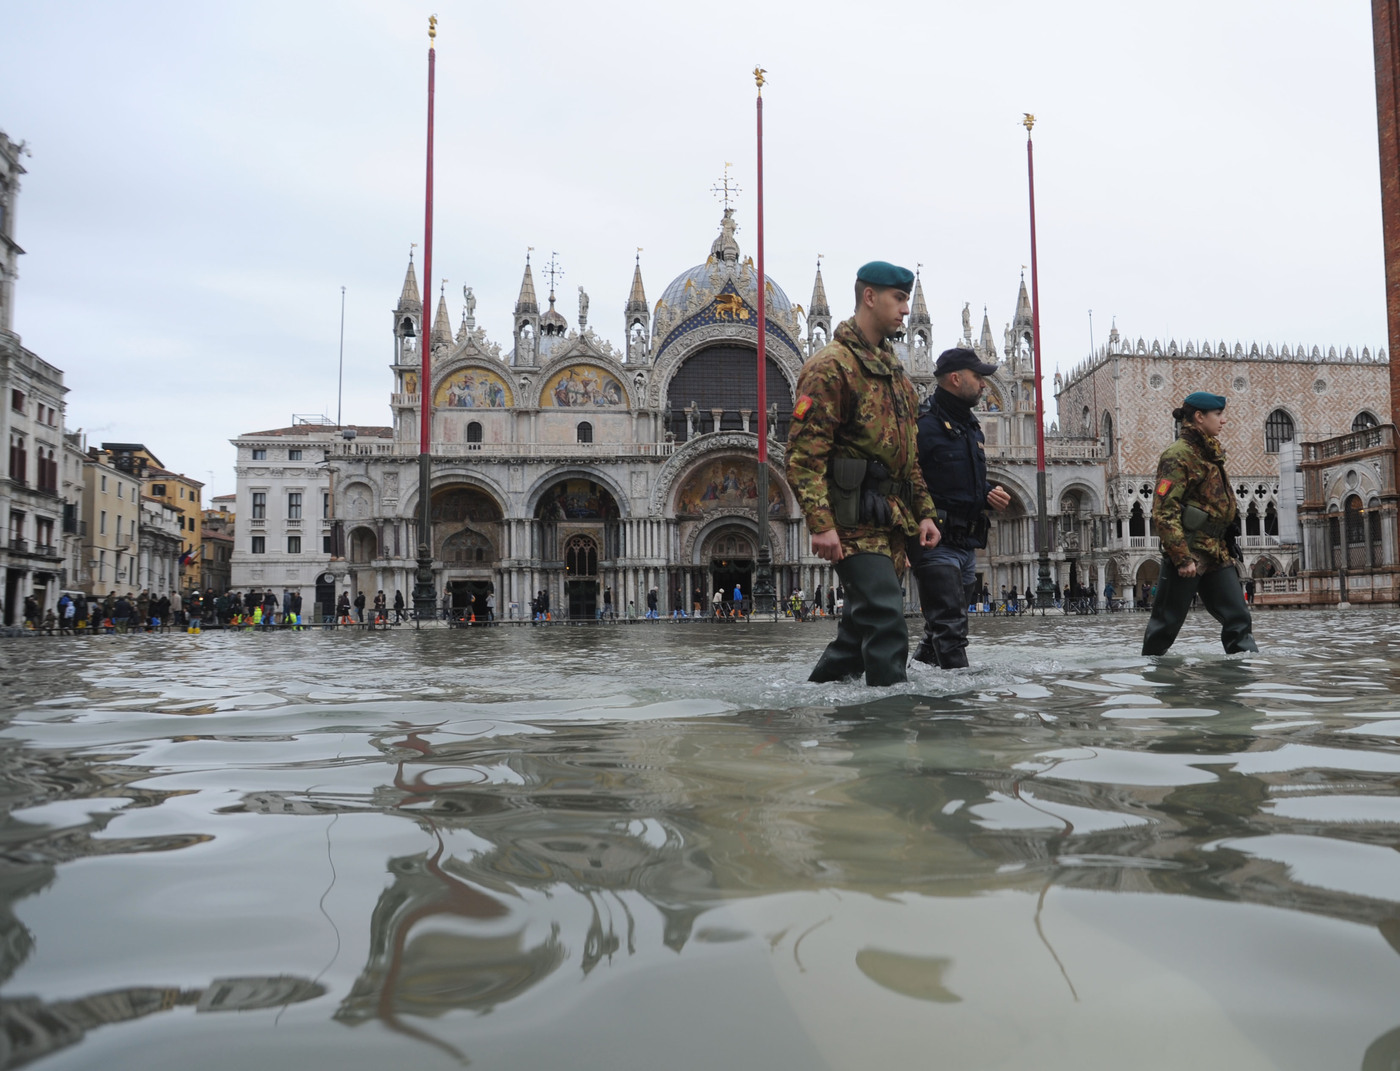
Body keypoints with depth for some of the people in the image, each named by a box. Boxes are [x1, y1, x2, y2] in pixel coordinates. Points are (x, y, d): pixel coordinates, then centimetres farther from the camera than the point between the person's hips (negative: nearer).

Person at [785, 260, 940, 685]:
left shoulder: (892, 367, 21)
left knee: (863, 620, 13)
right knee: (885, 620, -14)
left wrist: (923, 512, 18)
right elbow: (804, 452, -16)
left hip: (891, 519, 9)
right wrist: (820, 523, -23)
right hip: (854, 519, -9)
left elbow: (908, 453, 25)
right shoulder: (832, 364, -9)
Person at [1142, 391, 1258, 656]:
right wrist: (1182, 558, -23)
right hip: (1189, 552, -9)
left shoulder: (1210, 453, 16)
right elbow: (1164, 512, -19)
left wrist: (1227, 545, 21)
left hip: (1217, 552, 9)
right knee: (1166, 623, 0)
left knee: (1238, 619, 3)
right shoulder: (1178, 454, -12)